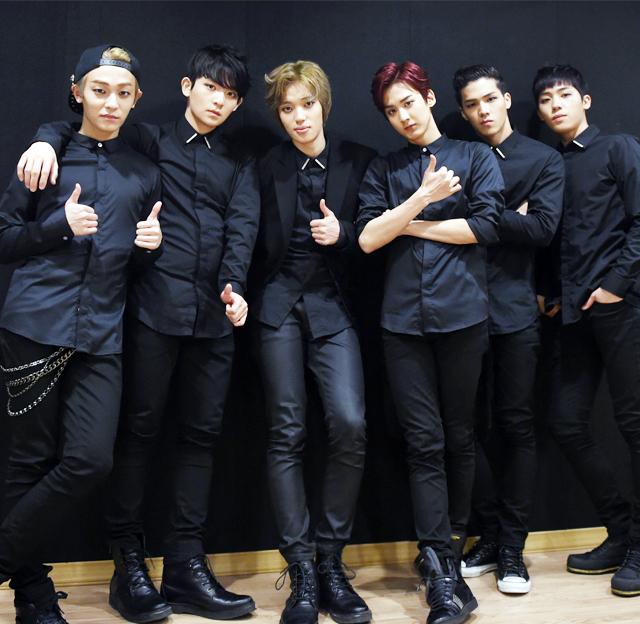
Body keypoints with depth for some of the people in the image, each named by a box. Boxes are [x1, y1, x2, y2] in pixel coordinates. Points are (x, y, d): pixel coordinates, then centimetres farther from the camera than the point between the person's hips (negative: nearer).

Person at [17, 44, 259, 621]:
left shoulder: (239, 164, 19)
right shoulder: (150, 142, 13)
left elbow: (242, 226, 4)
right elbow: (74, 123, 15)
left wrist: (234, 285, -14)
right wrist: (47, 140, -9)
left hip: (214, 314, 3)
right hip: (155, 306, -3)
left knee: (200, 433, 3)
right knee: (140, 428, -2)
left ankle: (186, 567, 9)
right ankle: (129, 564, 7)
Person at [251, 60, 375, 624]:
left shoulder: (358, 161, 6)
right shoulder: (268, 167, 9)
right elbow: (257, 240, 8)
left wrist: (342, 233, -12)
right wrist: (246, 295, -5)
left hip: (333, 304, 0)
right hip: (279, 303, 1)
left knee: (350, 425, -15)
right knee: (287, 434, -1)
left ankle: (330, 561, 3)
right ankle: (302, 571, 7)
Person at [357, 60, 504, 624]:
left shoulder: (475, 156, 10)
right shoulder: (382, 171, 16)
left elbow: (485, 225, -4)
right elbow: (367, 238, 2)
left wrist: (410, 225, 0)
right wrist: (422, 197, -8)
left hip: (461, 314, -1)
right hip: (403, 319, 2)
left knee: (459, 437, 7)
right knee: (424, 444, -1)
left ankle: (444, 554, 23)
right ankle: (443, 574, 2)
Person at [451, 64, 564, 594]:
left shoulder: (544, 160, 7)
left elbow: (543, 227, -7)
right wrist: (507, 220, -8)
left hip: (515, 309, -1)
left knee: (516, 426, 2)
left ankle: (512, 548, 11)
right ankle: (488, 538, 18)